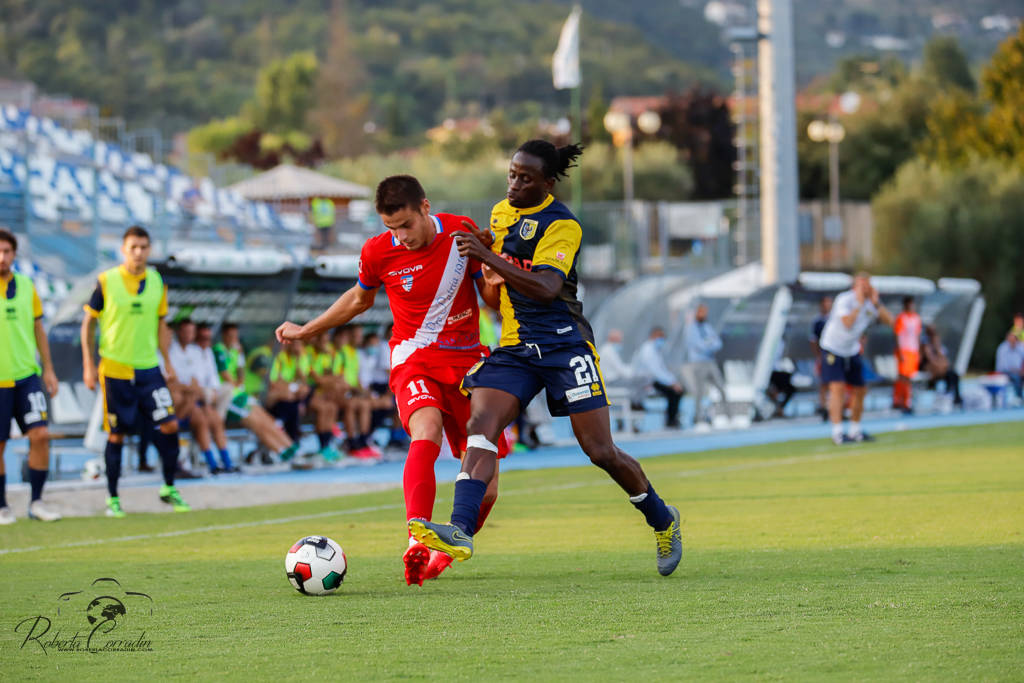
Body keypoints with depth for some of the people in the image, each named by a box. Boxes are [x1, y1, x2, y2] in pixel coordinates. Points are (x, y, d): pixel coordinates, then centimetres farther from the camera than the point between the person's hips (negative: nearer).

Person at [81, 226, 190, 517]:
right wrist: (88, 365, -2)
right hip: (115, 369, -3)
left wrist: (167, 362, 11)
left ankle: (169, 488, 9)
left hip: (148, 368, 3)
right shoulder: (106, 282, -6)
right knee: (117, 434, 2)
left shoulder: (157, 282, 5)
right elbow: (89, 322, 2)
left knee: (169, 426, -7)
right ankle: (112, 498, 13)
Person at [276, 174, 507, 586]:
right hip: (414, 359, -2)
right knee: (426, 432, -35)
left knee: (485, 486, -2)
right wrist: (305, 331, 24)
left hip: (467, 360, 2)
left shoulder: (462, 233, -5)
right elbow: (360, 299, 17)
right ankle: (418, 542, -48)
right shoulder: (378, 252, -5)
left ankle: (449, 550, 25)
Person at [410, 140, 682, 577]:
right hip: (514, 349, 6)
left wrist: (489, 258, -32)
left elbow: (546, 288, -26)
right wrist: (490, 281, 4)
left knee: (601, 452, -2)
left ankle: (662, 520, 23)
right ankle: (461, 531, -32)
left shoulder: (562, 225, -10)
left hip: (564, 344, -6)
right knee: (480, 425, -19)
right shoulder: (500, 213, 13)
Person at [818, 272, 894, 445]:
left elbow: (889, 320, -10)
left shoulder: (870, 303, -2)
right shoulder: (844, 300, -21)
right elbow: (847, 323, -36)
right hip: (832, 349, -7)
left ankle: (855, 431, 25)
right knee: (837, 387, -19)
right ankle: (837, 433, -22)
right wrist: (859, 303, -31)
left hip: (852, 351, 7)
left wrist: (876, 303, -20)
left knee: (860, 390, 9)